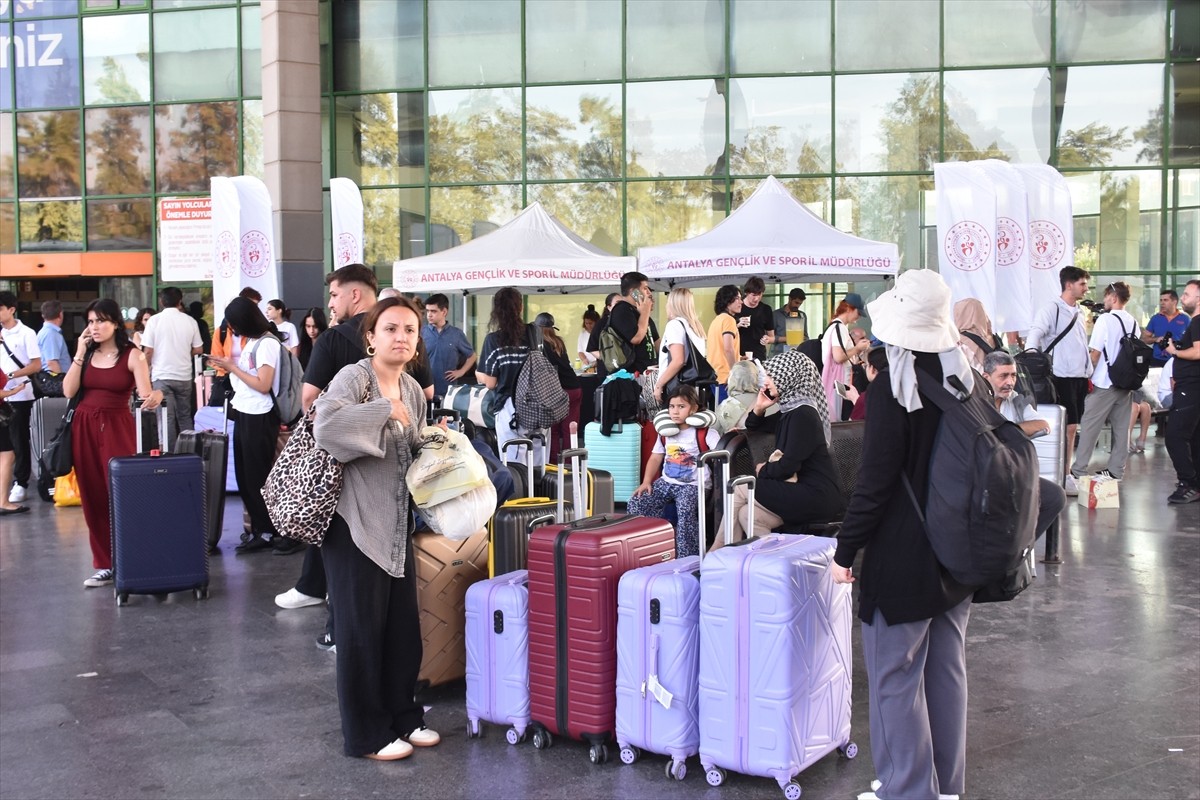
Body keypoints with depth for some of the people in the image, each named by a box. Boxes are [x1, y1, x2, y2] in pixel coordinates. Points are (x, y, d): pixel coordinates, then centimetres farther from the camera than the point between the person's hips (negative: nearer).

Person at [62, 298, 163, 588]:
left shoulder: (133, 355, -5)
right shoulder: (86, 353, 8)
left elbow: (145, 394, -13)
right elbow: (69, 391, -2)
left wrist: (155, 396, -36)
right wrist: (79, 354, -6)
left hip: (118, 428, -4)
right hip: (84, 428, 4)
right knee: (93, 497, 6)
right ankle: (106, 564, 13)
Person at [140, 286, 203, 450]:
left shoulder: (154, 320, -5)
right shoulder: (190, 321, 1)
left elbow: (148, 351, -7)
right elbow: (198, 349, 4)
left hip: (162, 376, -2)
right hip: (184, 376, 2)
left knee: (167, 418, -1)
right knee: (185, 416, 13)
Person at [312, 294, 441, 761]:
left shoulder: (413, 390, 11)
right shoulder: (353, 378, -13)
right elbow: (326, 425, -34)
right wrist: (385, 409, -26)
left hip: (396, 525, 7)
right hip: (354, 524, -7)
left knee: (403, 626, 12)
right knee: (362, 631, 2)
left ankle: (402, 717, 29)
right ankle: (366, 735, 15)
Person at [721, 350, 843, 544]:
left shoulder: (803, 414, -15)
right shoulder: (789, 411, 14)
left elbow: (787, 466, -20)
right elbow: (753, 427, 29)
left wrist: (762, 470, -1)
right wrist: (759, 408, 8)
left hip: (817, 496, -9)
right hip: (803, 491, 9)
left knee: (739, 490, -5)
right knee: (747, 515, 2)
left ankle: (717, 553, 6)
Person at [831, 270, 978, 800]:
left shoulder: (891, 387, -17)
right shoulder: (963, 378, 3)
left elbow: (875, 480, -19)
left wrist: (845, 549, -10)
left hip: (903, 557, -7)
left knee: (895, 677, 3)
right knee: (947, 669, 16)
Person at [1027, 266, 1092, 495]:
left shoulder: (1079, 312, 17)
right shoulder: (1051, 309, -8)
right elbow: (1033, 337, -17)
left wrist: (1089, 373, 19)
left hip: (1080, 376, 8)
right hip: (1062, 376, -8)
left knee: (1072, 427, 10)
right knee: (1068, 427, -9)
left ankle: (1066, 474, 15)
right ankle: (1065, 477, -4)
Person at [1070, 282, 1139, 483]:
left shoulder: (1105, 319, -11)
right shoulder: (1133, 322, 7)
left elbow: (1095, 353, -12)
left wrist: (1088, 375, -2)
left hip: (1104, 383, -6)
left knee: (1089, 427, -2)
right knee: (1121, 427, 10)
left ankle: (1078, 470, -1)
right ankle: (1116, 470, 14)